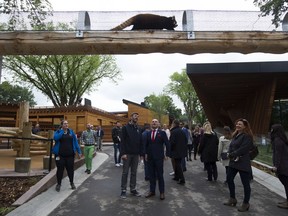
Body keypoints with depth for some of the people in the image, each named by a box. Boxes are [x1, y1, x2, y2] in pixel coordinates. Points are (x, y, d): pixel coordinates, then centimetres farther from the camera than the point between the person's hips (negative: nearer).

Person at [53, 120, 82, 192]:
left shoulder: (71, 131, 6)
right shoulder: (58, 131, 0)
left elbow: (75, 142, 6)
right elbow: (55, 138, -23)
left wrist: (79, 151, 3)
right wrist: (62, 131, -17)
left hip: (70, 154, 2)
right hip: (60, 155, -1)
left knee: (70, 169, 8)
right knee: (60, 169, 6)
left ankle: (72, 183, 26)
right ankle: (58, 184, 25)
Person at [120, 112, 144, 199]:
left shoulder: (138, 129, 10)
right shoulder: (125, 128, -3)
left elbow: (141, 142, 10)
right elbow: (123, 141, -9)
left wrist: (141, 154, 5)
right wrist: (123, 153, -16)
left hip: (136, 154, 4)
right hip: (127, 154, -4)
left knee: (134, 173, 11)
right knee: (125, 172, 4)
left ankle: (133, 189, 21)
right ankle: (123, 190, 13)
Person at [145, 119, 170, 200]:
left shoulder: (162, 133, -4)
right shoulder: (148, 133, 8)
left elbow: (167, 144, -2)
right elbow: (146, 144, 15)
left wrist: (167, 154, -5)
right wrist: (146, 153, 8)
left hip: (159, 157, -4)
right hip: (150, 157, 4)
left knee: (160, 175, 4)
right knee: (151, 175, 11)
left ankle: (162, 192, 16)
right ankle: (152, 191, 23)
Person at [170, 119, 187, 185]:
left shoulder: (173, 132, -17)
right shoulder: (182, 131, 7)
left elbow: (171, 142, -21)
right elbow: (186, 140, 12)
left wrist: (169, 149, -5)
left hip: (176, 151, -8)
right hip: (182, 151, 8)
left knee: (178, 165, -1)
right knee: (177, 164, 19)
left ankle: (182, 179, 0)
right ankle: (177, 176, 30)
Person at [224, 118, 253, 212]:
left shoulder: (247, 136, -13)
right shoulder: (235, 135, 14)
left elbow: (243, 149, -21)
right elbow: (231, 146, 11)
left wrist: (231, 154, -16)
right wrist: (231, 154, -9)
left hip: (243, 163, -9)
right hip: (233, 161, 9)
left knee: (245, 183, 3)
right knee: (229, 179, 13)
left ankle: (246, 203, 19)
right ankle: (232, 199, 29)